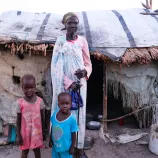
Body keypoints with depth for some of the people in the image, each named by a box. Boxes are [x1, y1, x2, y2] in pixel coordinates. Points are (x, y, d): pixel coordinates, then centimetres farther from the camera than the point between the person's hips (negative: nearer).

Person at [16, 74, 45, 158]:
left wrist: (43, 132, 5)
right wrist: (18, 135, -4)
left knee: (37, 151, 17)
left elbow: (42, 118, -1)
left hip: (37, 132, 1)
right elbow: (18, 120, -5)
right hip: (25, 133, -1)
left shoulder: (40, 101, -10)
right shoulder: (20, 102, -13)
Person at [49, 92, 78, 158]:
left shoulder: (72, 119, -24)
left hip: (66, 147, -4)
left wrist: (72, 147, -7)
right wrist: (50, 140, 10)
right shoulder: (54, 115, -11)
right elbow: (52, 128, 4)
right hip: (55, 146, 4)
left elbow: (73, 134, -13)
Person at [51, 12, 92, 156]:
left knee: (78, 112, 5)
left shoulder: (82, 41, 2)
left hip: (79, 83, 1)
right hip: (63, 84, 0)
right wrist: (68, 82, -16)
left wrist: (84, 71, -18)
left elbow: (88, 64, 5)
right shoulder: (60, 42, 0)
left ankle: (79, 146, 18)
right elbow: (56, 67, -5)